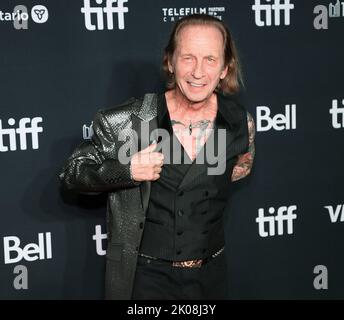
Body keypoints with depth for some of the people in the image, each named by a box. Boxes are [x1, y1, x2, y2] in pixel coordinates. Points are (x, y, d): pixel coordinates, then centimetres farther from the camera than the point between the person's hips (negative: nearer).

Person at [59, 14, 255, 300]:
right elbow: (72, 174, -8)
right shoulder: (126, 122, -17)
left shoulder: (241, 123, -8)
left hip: (211, 274, 3)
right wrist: (127, 171, -24)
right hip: (145, 275, -3)